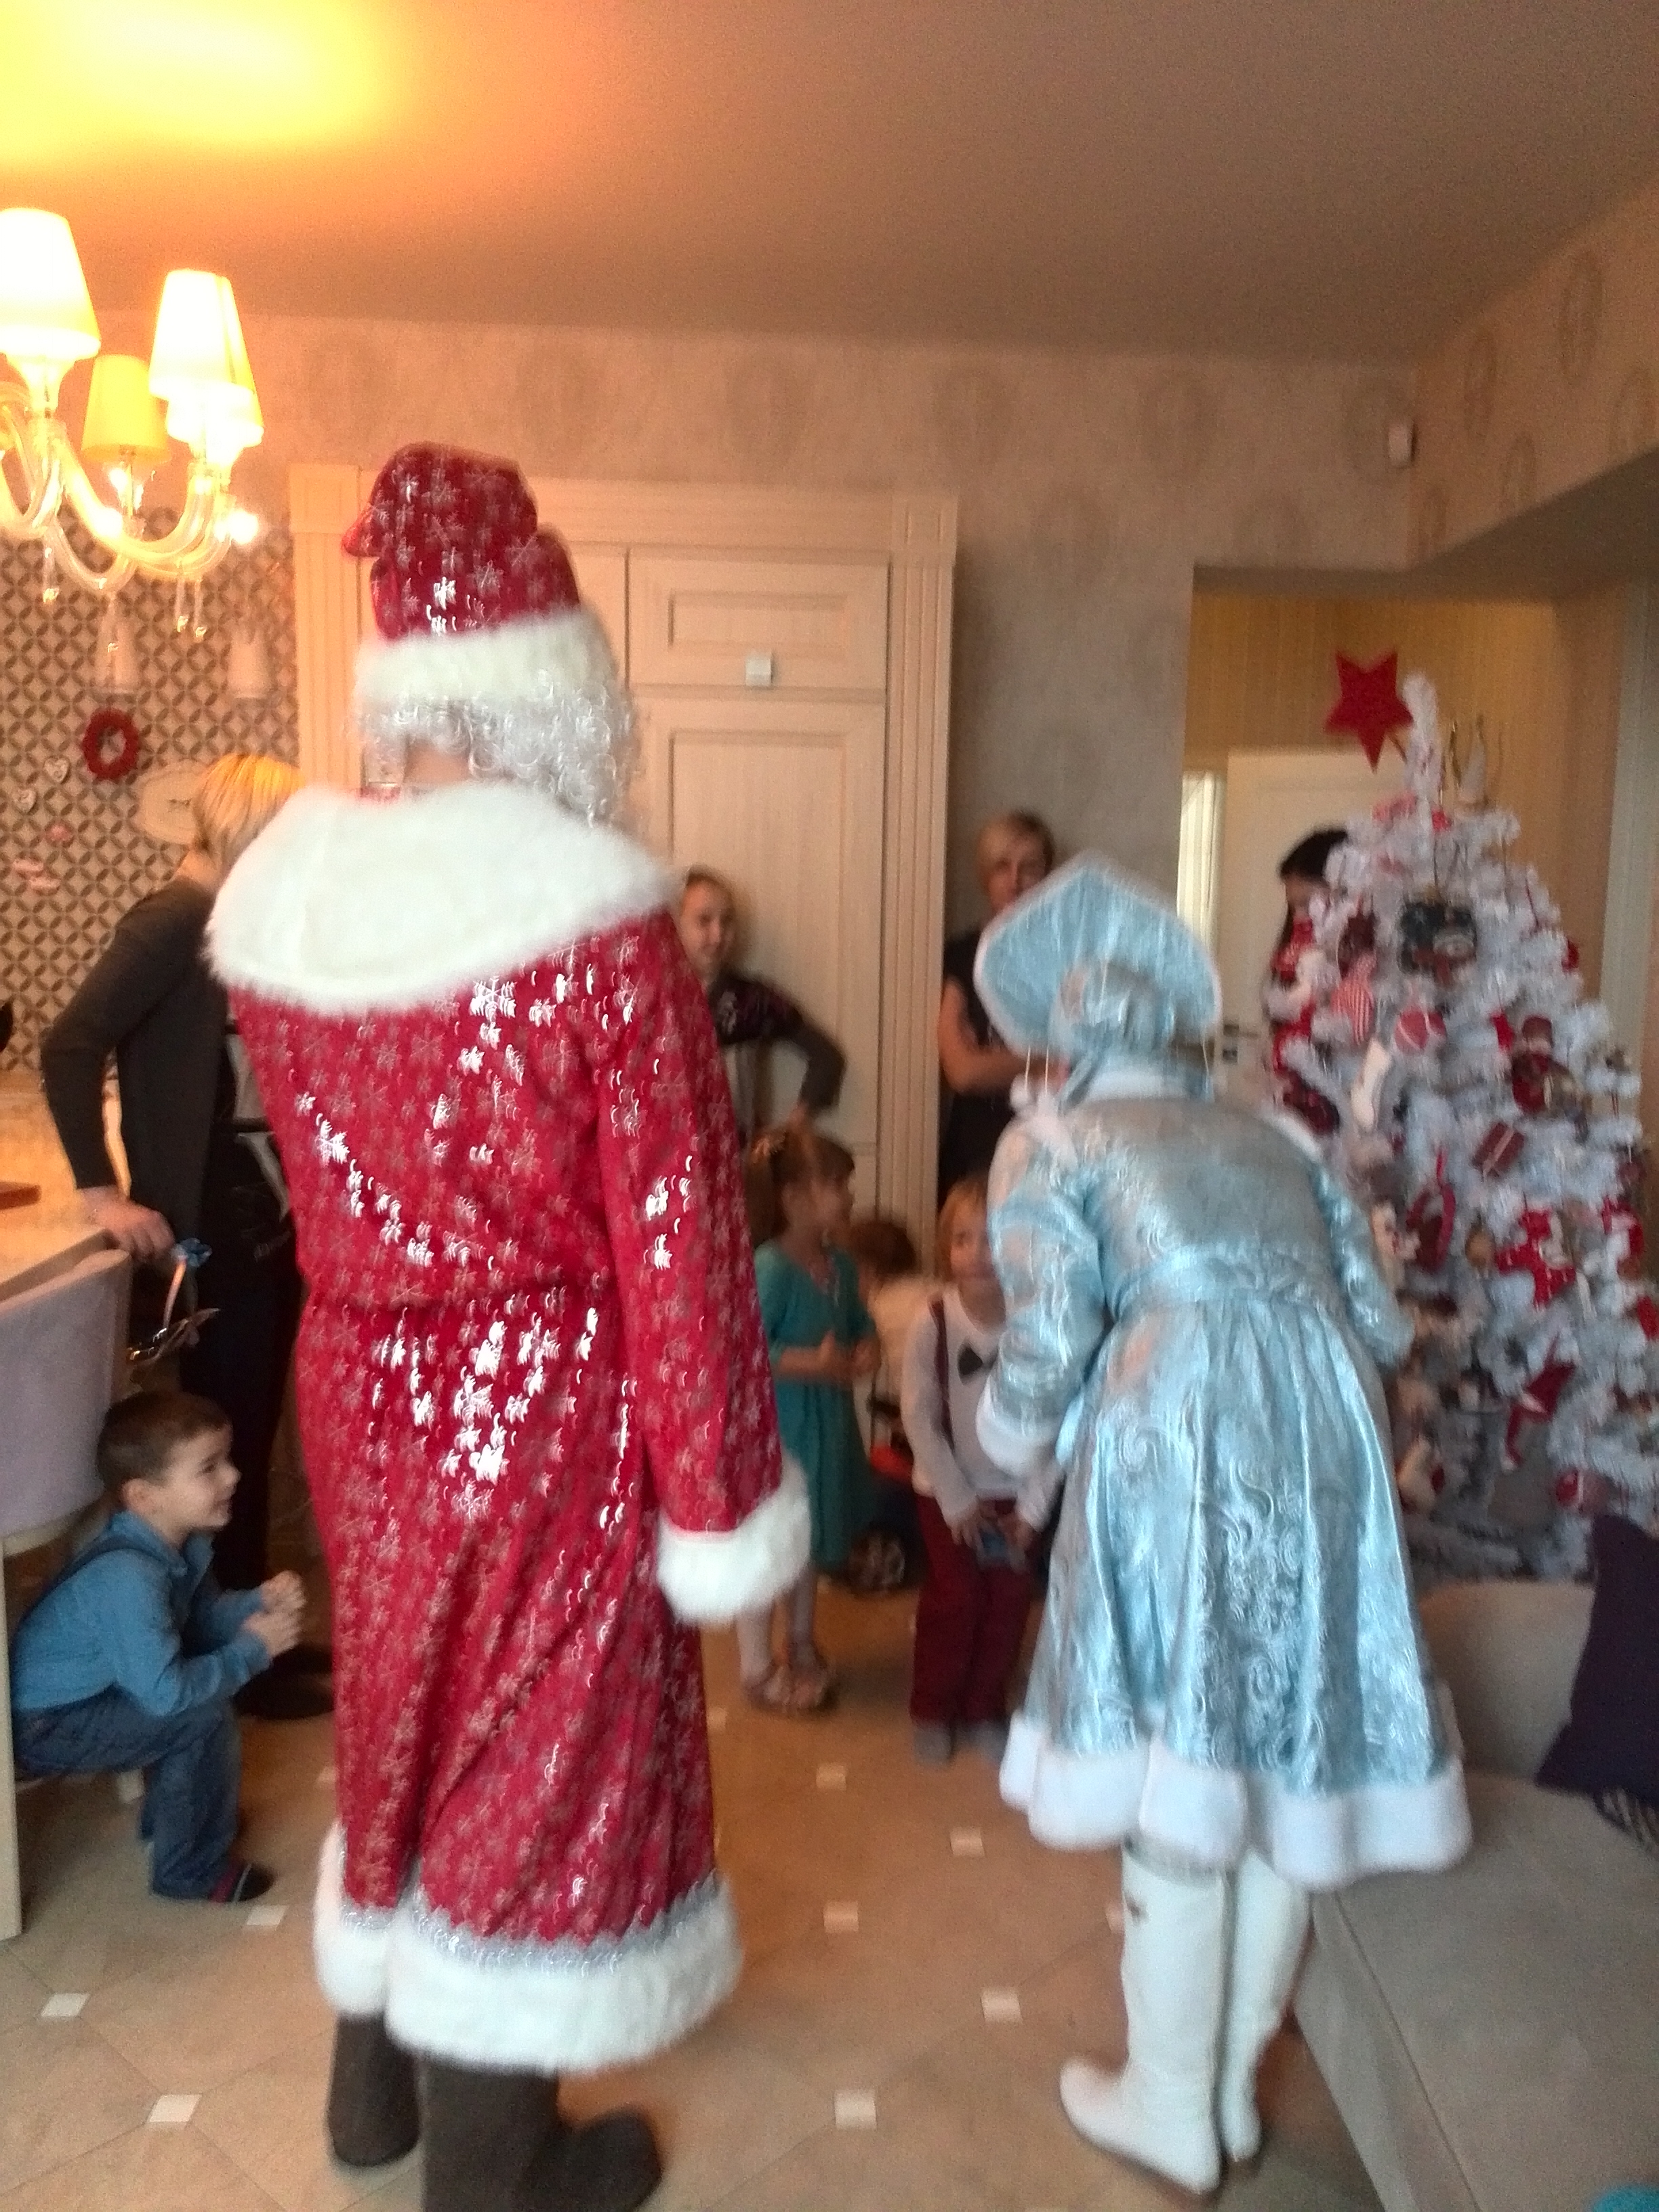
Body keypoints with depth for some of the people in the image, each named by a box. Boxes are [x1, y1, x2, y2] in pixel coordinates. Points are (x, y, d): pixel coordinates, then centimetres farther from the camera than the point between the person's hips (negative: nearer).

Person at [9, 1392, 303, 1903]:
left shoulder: (184, 1538, -8)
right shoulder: (128, 1577, -35)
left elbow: (204, 1616, 3)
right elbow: (167, 1692, -36)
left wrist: (260, 1603, -16)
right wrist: (253, 1648, -24)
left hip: (91, 1694, 9)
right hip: (44, 1726, -9)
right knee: (205, 1714, -19)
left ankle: (169, 1814, 26)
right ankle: (191, 1870, 0)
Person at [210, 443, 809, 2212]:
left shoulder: (281, 895, -2)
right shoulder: (596, 922, -22)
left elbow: (326, 1178, 9)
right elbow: (675, 1239, -18)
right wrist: (721, 1502, -9)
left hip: (362, 1391, 6)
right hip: (545, 1409, -6)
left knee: (403, 1700, 25)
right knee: (535, 1748, 13)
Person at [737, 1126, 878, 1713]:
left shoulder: (840, 1264, 1)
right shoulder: (770, 1268, -24)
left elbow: (860, 1321, 15)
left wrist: (865, 1351, -7)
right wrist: (815, 1364, -28)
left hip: (827, 1420, 8)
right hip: (777, 1425, -8)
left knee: (812, 1539, 22)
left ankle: (801, 1646, 41)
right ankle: (757, 1669, 23)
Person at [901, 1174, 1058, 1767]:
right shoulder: (932, 1322, -21)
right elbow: (919, 1418, -14)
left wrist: (1032, 1507, -10)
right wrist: (957, 1500, -12)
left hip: (1018, 1489, 1)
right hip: (948, 1489, -1)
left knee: (1010, 1599, 5)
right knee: (954, 1597, 1)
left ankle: (984, 1710, 27)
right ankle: (931, 1710, 24)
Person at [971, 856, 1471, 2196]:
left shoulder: (1049, 1143, 8)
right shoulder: (1274, 1138, 23)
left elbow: (1051, 1342, -6)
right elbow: (1380, 1325, 18)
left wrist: (1011, 1444, 14)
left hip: (1183, 1443, -5)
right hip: (1329, 1442, 5)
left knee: (1182, 1770, 9)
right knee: (1282, 1756, 18)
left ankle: (1171, 2110, 28)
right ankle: (1232, 2082, 37)